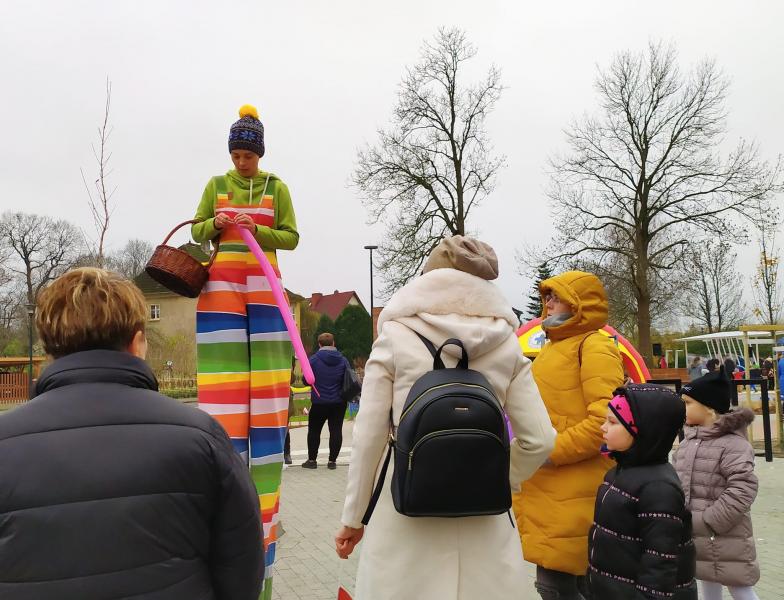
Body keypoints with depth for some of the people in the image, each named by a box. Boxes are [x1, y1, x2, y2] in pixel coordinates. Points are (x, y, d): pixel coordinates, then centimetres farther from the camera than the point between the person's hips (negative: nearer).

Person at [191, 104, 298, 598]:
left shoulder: (277, 188, 7)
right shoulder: (216, 185, 10)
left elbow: (291, 237, 2)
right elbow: (196, 231, 10)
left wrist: (258, 230, -15)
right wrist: (216, 225, -11)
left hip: (264, 289, 0)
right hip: (222, 288, 1)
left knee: (265, 386, -2)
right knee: (223, 385, -4)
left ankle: (263, 495, 6)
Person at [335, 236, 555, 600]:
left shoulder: (396, 337, -5)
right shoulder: (506, 345, 1)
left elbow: (368, 438, -5)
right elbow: (539, 440, -1)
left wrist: (353, 518, 5)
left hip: (406, 520, -2)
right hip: (483, 523, 2)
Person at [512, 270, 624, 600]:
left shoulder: (594, 347, -9)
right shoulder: (552, 349, 19)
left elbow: (606, 420, -20)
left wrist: (551, 452, -18)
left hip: (573, 497, -9)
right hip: (547, 493, 9)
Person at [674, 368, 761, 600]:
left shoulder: (732, 443, -17)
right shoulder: (688, 440, 8)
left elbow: (742, 490, -24)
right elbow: (677, 481, 15)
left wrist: (708, 522, -22)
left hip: (725, 538, -8)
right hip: (696, 536, 8)